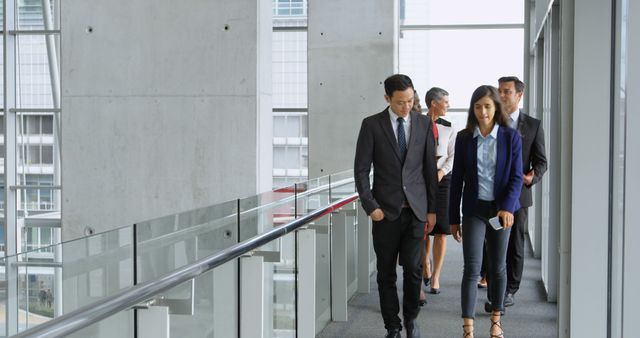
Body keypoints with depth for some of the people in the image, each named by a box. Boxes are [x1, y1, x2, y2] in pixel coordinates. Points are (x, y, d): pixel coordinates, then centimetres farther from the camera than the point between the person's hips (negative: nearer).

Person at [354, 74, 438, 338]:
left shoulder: (424, 124, 5)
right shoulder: (372, 125, -2)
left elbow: (430, 168, 8)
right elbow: (361, 170, -2)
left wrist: (432, 208, 6)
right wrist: (370, 206, -10)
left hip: (416, 209, 1)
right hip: (385, 210, -1)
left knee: (413, 268, -3)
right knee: (386, 272, 5)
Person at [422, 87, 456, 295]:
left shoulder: (448, 128, 6)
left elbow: (453, 156, 5)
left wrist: (441, 171, -11)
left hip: (443, 179, 2)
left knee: (441, 230, -2)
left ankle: (435, 277, 7)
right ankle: (425, 265, 31)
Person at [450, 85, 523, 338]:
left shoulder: (511, 137, -3)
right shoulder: (464, 138, 0)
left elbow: (516, 177, -5)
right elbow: (457, 179, 4)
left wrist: (507, 208, -20)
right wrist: (453, 218, 5)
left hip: (501, 209, 0)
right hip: (474, 209, 0)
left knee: (498, 267, 12)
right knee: (472, 268, -7)